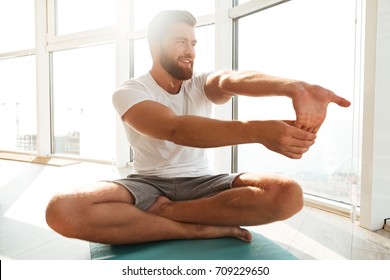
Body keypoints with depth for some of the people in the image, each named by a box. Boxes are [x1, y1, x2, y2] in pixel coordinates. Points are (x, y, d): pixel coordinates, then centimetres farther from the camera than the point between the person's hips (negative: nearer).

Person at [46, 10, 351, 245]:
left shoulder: (201, 85, 3)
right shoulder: (129, 92, -7)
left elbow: (234, 80, -22)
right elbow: (176, 130, -29)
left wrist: (296, 88, -45)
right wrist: (258, 131, -43)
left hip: (201, 182, 2)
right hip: (149, 183, -1)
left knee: (289, 194, -23)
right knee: (63, 210, -30)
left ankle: (161, 211, -19)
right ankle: (201, 228, -23)